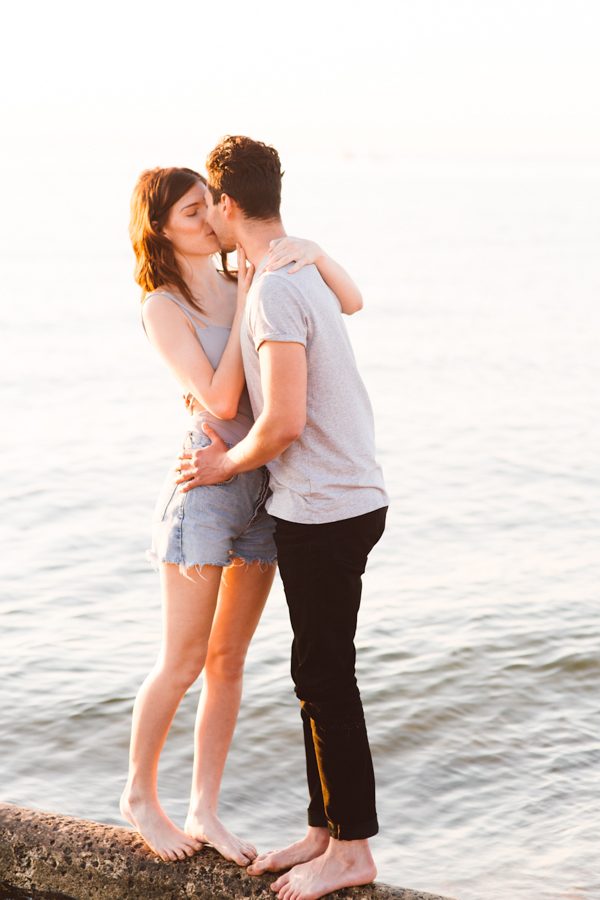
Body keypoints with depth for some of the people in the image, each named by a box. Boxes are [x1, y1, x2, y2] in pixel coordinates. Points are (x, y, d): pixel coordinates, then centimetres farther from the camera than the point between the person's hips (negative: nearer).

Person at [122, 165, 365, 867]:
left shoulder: (247, 283, 10)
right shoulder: (162, 307, -7)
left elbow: (351, 303, 7)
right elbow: (220, 399, -16)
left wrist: (310, 249, -9)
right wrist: (247, 304, -12)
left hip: (264, 487, 6)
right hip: (207, 483, -6)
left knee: (228, 661, 11)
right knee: (182, 663, 2)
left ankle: (204, 810, 21)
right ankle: (140, 796, 22)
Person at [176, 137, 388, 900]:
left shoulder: (274, 291, -19)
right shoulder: (303, 272, 12)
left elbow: (285, 420, -25)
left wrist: (226, 465, -8)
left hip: (324, 511, -10)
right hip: (341, 500, 10)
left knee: (325, 677, 1)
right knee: (318, 673, 16)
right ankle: (324, 830, 26)